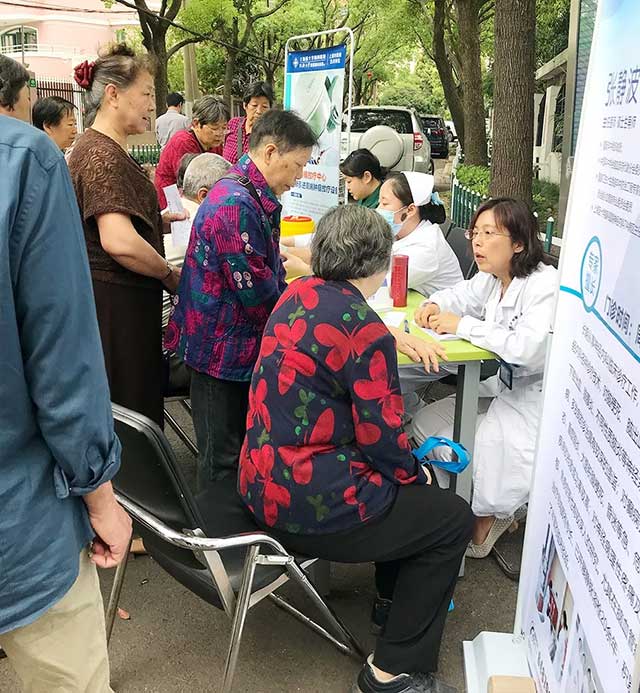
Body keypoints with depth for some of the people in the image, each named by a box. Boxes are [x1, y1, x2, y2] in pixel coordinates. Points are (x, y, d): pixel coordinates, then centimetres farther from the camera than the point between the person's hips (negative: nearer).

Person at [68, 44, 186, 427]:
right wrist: (170, 275, -14)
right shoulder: (104, 155, -19)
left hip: (119, 300, 11)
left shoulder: (104, 148, 14)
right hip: (116, 305, -11)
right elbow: (119, 243, -30)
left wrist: (159, 220, 13)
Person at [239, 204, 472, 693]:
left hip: (261, 484, 9)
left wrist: (393, 339, 29)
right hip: (309, 507, -9)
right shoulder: (367, 334, -22)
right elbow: (381, 440, -16)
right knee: (453, 519, 8)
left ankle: (394, 598, 48)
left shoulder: (298, 294, 2)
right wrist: (416, 475, 3)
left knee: (404, 483, 28)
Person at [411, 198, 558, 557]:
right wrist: (434, 305, -3)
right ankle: (485, 507, 15)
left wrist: (463, 325, -26)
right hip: (505, 390, 9)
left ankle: (487, 516, 15)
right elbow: (460, 295, 22)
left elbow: (526, 348, -35)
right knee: (425, 424, 4)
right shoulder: (492, 279, 3)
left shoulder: (545, 285, -23)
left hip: (538, 402, -9)